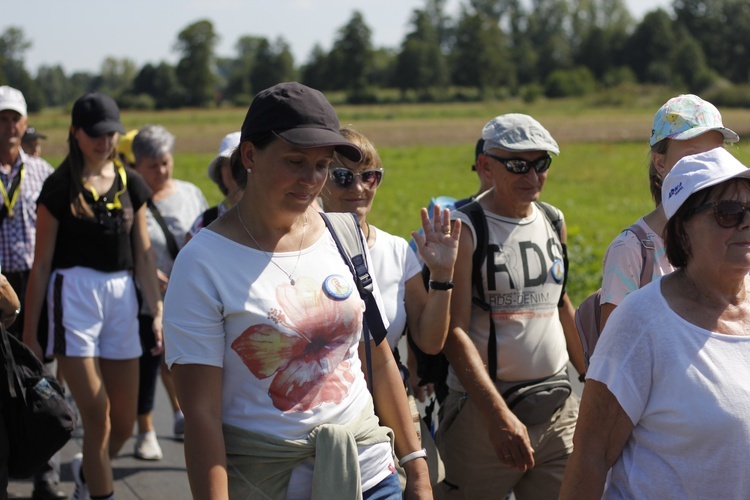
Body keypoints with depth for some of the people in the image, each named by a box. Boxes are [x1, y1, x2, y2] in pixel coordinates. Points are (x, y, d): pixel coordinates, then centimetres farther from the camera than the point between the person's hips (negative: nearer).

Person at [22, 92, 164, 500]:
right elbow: (41, 264, -2)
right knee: (98, 421, -9)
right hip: (74, 294, -4)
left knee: (124, 423, 8)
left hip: (121, 296, 4)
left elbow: (143, 256, 12)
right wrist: (29, 331, -3)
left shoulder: (130, 183, 10)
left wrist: (158, 312, 5)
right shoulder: (60, 186, -2)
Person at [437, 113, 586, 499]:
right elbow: (454, 331, -16)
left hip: (557, 408, 6)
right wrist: (499, 416, -23)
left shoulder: (553, 222, 11)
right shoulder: (465, 231, -9)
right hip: (482, 407, -5)